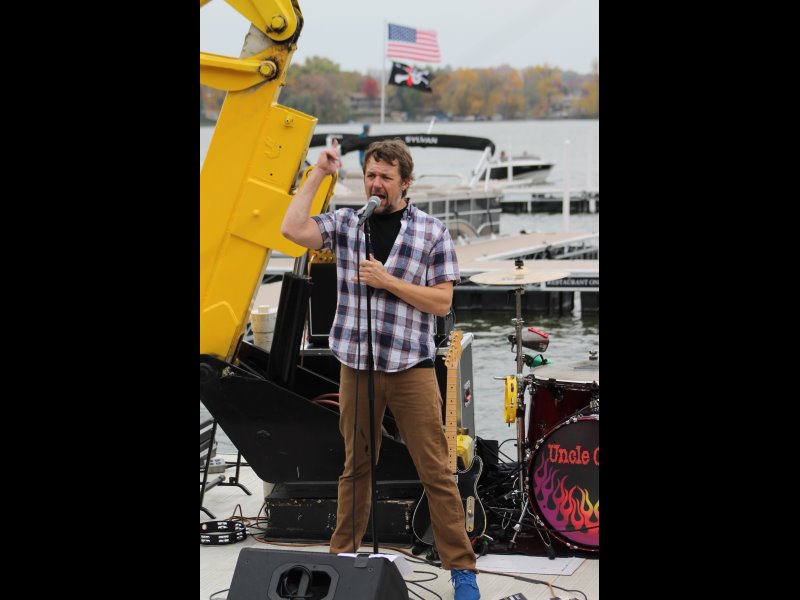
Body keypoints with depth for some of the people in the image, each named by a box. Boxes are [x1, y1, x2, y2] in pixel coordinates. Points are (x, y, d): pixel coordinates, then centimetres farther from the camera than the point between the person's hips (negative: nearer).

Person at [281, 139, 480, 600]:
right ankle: (343, 557, 23)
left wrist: (387, 281, -13)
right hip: (357, 365, 2)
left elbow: (442, 302, -4)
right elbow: (293, 229, -10)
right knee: (356, 467, 13)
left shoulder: (432, 232, 0)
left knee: (436, 471, -2)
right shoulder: (345, 222, 6)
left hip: (411, 367, -2)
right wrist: (318, 173, -6)